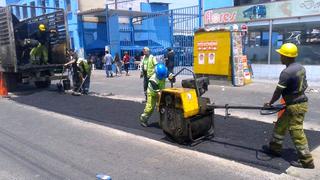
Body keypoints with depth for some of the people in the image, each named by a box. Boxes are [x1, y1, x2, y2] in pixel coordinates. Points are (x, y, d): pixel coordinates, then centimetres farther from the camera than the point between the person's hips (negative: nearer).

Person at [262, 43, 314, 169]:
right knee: (280, 125, 21)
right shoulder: (301, 68, 5)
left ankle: (306, 161, 11)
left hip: (295, 106, -10)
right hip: (301, 101, 10)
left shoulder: (286, 72, -23)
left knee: (297, 133, 0)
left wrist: (270, 103, -1)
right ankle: (275, 148, 34)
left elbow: (278, 91, -16)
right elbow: (305, 85, 15)